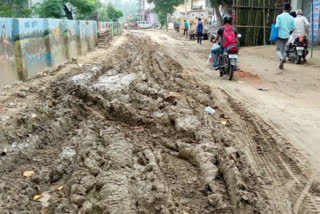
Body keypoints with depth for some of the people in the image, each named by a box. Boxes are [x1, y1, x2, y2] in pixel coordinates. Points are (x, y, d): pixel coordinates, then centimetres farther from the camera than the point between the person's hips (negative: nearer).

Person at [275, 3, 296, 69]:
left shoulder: (279, 16, -9)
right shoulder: (291, 18, 0)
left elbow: (277, 26, -17)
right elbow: (294, 27, -2)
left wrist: (275, 27, 6)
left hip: (280, 35, -3)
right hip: (286, 36, 3)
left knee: (278, 49, 7)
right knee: (283, 49, 16)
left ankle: (281, 58, -24)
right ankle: (281, 65, 8)